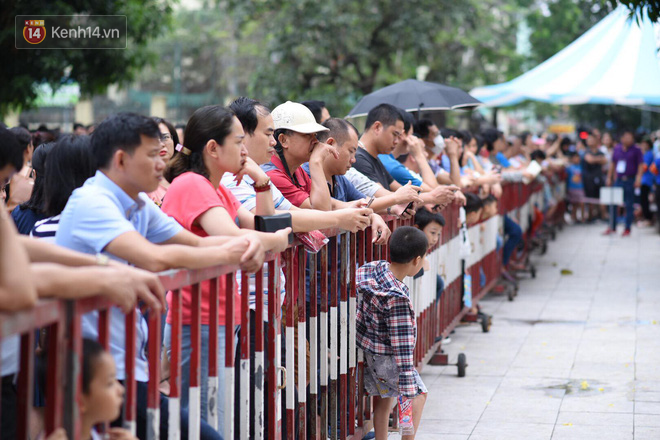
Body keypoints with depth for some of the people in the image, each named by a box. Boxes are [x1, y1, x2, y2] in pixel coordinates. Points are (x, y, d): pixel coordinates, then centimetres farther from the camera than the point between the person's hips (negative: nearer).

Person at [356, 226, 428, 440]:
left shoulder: (376, 269, -9)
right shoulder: (397, 298, -31)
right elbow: (401, 344, -28)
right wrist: (408, 386, -24)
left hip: (368, 350, 8)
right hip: (387, 357, -8)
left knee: (384, 397, 23)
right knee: (418, 395, 11)